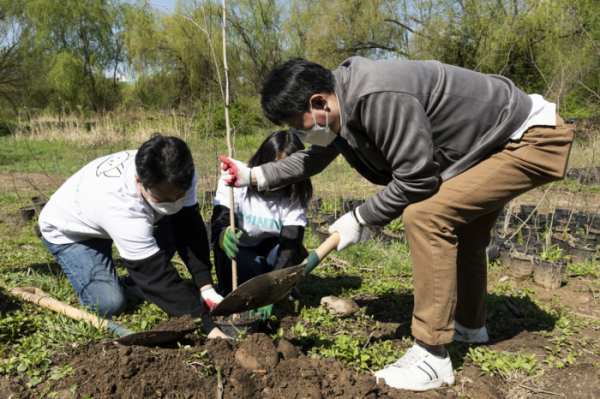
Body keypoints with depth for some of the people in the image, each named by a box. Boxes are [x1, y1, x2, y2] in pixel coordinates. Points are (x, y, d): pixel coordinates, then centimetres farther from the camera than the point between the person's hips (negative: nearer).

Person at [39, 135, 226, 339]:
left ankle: (131, 287, 5)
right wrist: (206, 325, -43)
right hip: (69, 231, -6)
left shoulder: (179, 177, -28)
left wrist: (207, 288, -28)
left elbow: (191, 231, -20)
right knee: (109, 304, -20)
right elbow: (157, 273, -43)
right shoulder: (120, 206, -46)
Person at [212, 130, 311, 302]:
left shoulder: (295, 197, -14)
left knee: (296, 254, -31)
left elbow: (291, 243, -25)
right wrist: (223, 235, -53)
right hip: (239, 251, -1)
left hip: (270, 249, 2)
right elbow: (219, 221, -24)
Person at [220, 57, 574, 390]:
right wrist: (256, 176, 10)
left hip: (537, 139, -10)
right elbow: (315, 158, 15)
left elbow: (415, 179, -28)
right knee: (459, 220, 21)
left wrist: (359, 219, -16)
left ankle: (433, 358, -11)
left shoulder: (380, 98, -33)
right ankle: (470, 325, 42)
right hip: (501, 136, 10)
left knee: (426, 214, -21)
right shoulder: (344, 102, 0)